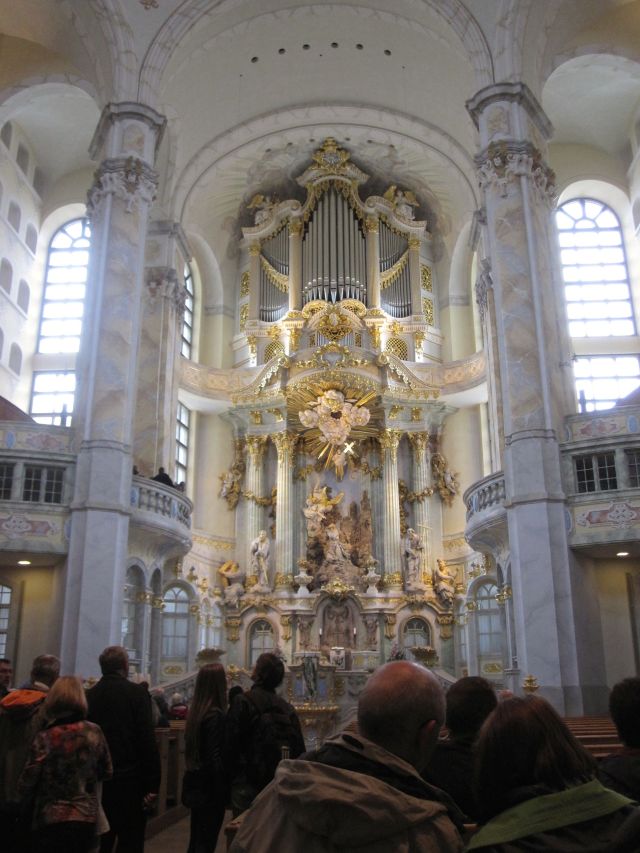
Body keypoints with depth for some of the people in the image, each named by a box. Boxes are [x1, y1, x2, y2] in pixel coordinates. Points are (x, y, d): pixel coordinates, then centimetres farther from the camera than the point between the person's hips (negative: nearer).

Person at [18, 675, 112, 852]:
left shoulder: (44, 738, -14)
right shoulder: (94, 732, -5)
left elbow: (26, 785, -8)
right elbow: (106, 772, 8)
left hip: (48, 821, -3)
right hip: (85, 818, 3)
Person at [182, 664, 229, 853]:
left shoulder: (196, 711, 5)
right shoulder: (215, 714, -19)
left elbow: (194, 750, 11)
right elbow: (215, 758, -20)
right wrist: (222, 793, -15)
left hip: (196, 783, 8)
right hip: (210, 787, -8)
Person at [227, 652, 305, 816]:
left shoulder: (242, 702, -10)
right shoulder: (288, 708, 6)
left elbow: (231, 744, -12)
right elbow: (300, 750, 7)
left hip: (248, 783, -5)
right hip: (281, 785, 5)